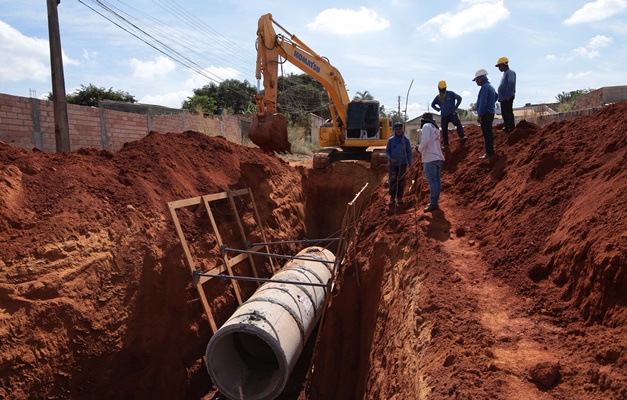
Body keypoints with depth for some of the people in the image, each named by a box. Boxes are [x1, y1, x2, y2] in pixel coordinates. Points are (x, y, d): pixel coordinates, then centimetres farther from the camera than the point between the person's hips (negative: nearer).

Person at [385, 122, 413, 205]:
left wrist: (410, 163, 1)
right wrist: (390, 158, -13)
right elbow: (387, 151, 7)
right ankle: (392, 198, 5)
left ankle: (399, 197, 10)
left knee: (401, 181, 0)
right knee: (392, 181, -5)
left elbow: (409, 152, 8)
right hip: (392, 164, 0)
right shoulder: (391, 140, 2)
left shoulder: (406, 140, 4)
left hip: (402, 164, 0)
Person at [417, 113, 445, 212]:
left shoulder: (426, 126, -4)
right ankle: (435, 202, 12)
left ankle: (433, 204, -11)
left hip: (430, 158, -8)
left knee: (432, 181, -10)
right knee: (437, 181, 8)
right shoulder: (436, 128, 21)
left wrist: (420, 150, -5)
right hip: (438, 157, 8)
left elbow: (426, 140, -19)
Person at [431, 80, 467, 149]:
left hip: (452, 114, -3)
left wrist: (455, 107, -10)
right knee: (444, 130, 4)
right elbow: (432, 104, 27)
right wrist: (438, 109, 11)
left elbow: (459, 98, -7)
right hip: (444, 116, 3)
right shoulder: (438, 97, 13)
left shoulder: (450, 93, 1)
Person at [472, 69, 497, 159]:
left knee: (487, 134, -9)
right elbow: (496, 96, 34)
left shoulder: (484, 87, -15)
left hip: (485, 114, -10)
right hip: (490, 113, 10)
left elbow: (483, 102, -20)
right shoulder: (490, 86, 17)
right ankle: (490, 151, 19)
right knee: (488, 133, 13)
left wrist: (479, 115, -20)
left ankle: (489, 152, -9)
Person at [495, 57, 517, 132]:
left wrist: (507, 96, -25)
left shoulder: (510, 73, -9)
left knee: (508, 113, -9)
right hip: (503, 98, 10)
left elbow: (510, 84, -20)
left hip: (507, 98, -10)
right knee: (504, 113, 13)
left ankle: (511, 128, -7)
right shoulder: (505, 74, 20)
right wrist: (500, 96, 17)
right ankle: (507, 127, 20)